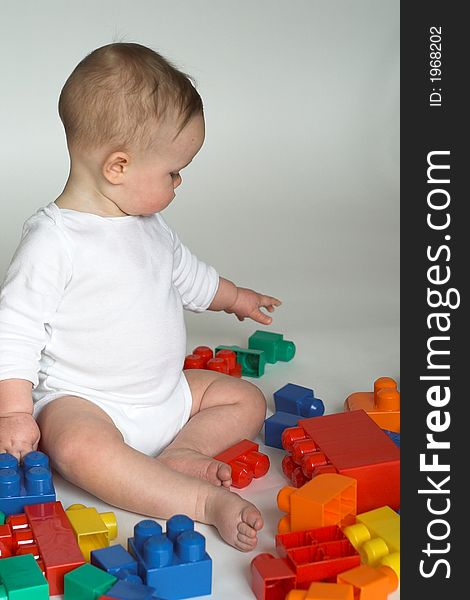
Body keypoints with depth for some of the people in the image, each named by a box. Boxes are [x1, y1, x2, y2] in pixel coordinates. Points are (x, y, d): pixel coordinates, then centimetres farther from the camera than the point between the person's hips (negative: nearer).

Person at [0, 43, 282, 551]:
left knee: (246, 400, 2)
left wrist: (233, 297, 42)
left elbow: (183, 272, 28)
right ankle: (205, 500, -39)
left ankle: (180, 452, -17)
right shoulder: (53, 240, -19)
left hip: (167, 391, 8)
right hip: (81, 401, -8)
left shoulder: (150, 226, 8)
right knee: (80, 448, -38)